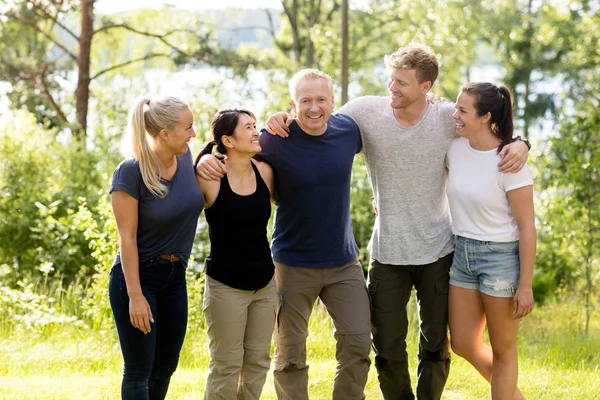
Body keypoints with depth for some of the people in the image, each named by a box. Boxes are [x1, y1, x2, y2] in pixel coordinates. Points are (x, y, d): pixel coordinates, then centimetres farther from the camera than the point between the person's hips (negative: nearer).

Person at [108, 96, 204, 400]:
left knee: (166, 366, 15)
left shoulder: (185, 157, -3)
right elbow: (127, 238, -19)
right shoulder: (130, 172, -20)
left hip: (175, 277, 7)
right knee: (139, 371, -1)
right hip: (137, 275, -7)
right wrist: (135, 296, -20)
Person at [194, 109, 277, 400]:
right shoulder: (209, 178, -14)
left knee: (258, 360, 10)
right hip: (226, 286, -5)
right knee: (227, 365, 0)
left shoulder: (264, 172, -1)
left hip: (264, 283, 5)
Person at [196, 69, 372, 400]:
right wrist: (206, 160, -30)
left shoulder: (348, 130, -3)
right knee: (290, 353, 5)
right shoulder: (276, 142, -15)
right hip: (294, 265, -3)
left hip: (344, 262, 3)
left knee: (357, 342, 3)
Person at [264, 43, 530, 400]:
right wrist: (284, 122, -18)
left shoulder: (449, 118, -11)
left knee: (436, 343, 14)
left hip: (438, 250, 0)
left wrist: (519, 145, -19)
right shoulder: (365, 111, -11)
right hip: (387, 252, 0)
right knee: (387, 345, 9)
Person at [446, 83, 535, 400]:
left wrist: (525, 286, -15)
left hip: (500, 255, -7)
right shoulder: (455, 148, -1)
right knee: (463, 345, 14)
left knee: (502, 349, 7)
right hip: (462, 253, 7)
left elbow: (527, 227, -15)